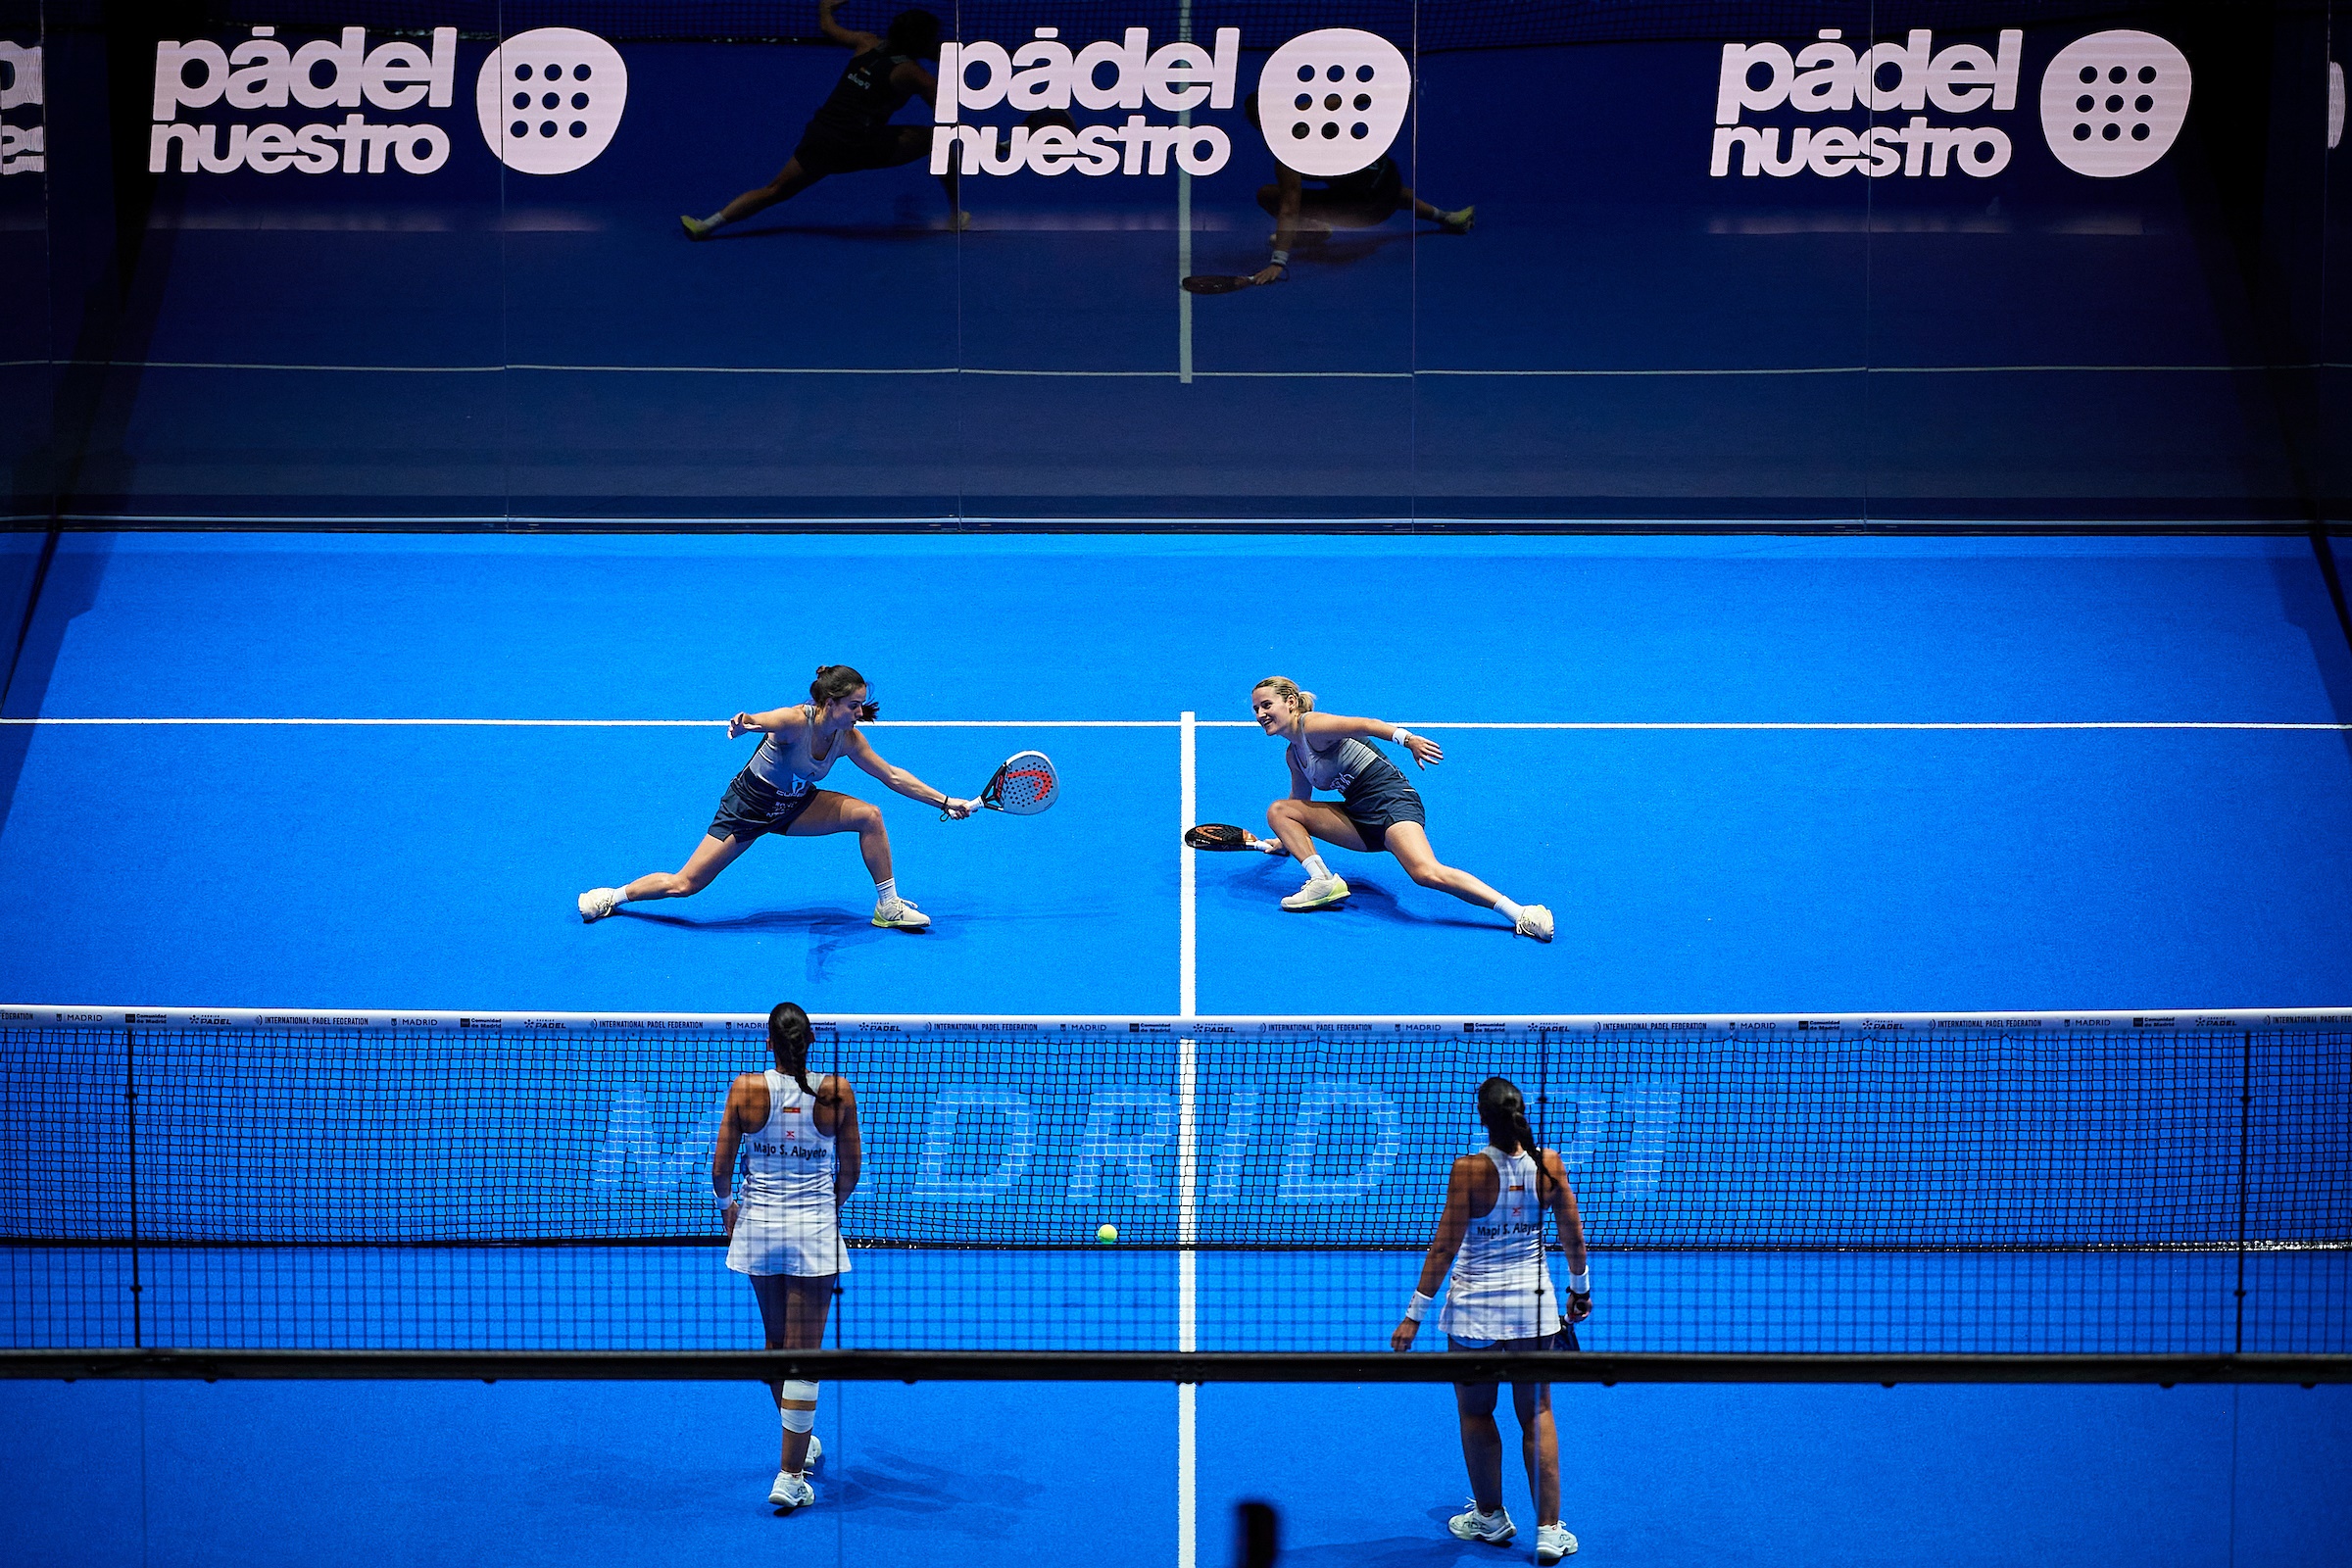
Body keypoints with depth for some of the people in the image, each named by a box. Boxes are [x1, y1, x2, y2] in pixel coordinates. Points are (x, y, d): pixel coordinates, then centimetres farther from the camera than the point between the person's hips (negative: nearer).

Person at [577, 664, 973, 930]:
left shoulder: (848, 739, -12)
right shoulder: (796, 721, -30)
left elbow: (893, 776, -3)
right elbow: (757, 722, -49)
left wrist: (946, 802, -5)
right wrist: (745, 722, -74)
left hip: (795, 806, 6)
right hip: (750, 803, -5)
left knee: (869, 816, -15)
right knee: (685, 885, -7)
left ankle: (888, 907, -2)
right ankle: (614, 896, 19)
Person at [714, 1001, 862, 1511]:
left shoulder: (746, 1088, -8)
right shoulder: (838, 1091, -8)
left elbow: (720, 1168, -4)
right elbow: (851, 1169, 2)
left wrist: (727, 1203, 17)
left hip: (758, 1224, 2)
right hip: (815, 1230, -2)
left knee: (776, 1342, 21)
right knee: (804, 1353, 0)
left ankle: (801, 1442, 39)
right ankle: (790, 1476, -2)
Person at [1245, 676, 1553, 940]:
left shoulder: (1310, 725, -7)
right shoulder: (1294, 756, 19)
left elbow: (1363, 725, -22)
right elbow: (1301, 801, 37)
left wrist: (1407, 738, -37)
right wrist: (1285, 840, 48)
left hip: (1389, 798, -9)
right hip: (1358, 816, 9)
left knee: (1426, 873, -32)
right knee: (1278, 811, 2)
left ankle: (1522, 914, -35)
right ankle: (1322, 881, -9)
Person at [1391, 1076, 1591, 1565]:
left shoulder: (1469, 1170, -16)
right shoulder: (1548, 1164, -6)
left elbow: (1444, 1248, -14)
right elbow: (1573, 1236, 4)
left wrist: (1415, 1314, -8)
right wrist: (1580, 1289, 21)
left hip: (1475, 1310, -3)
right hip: (1534, 1307, 3)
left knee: (1475, 1413, 16)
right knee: (1536, 1415, 12)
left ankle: (1490, 1516, 29)